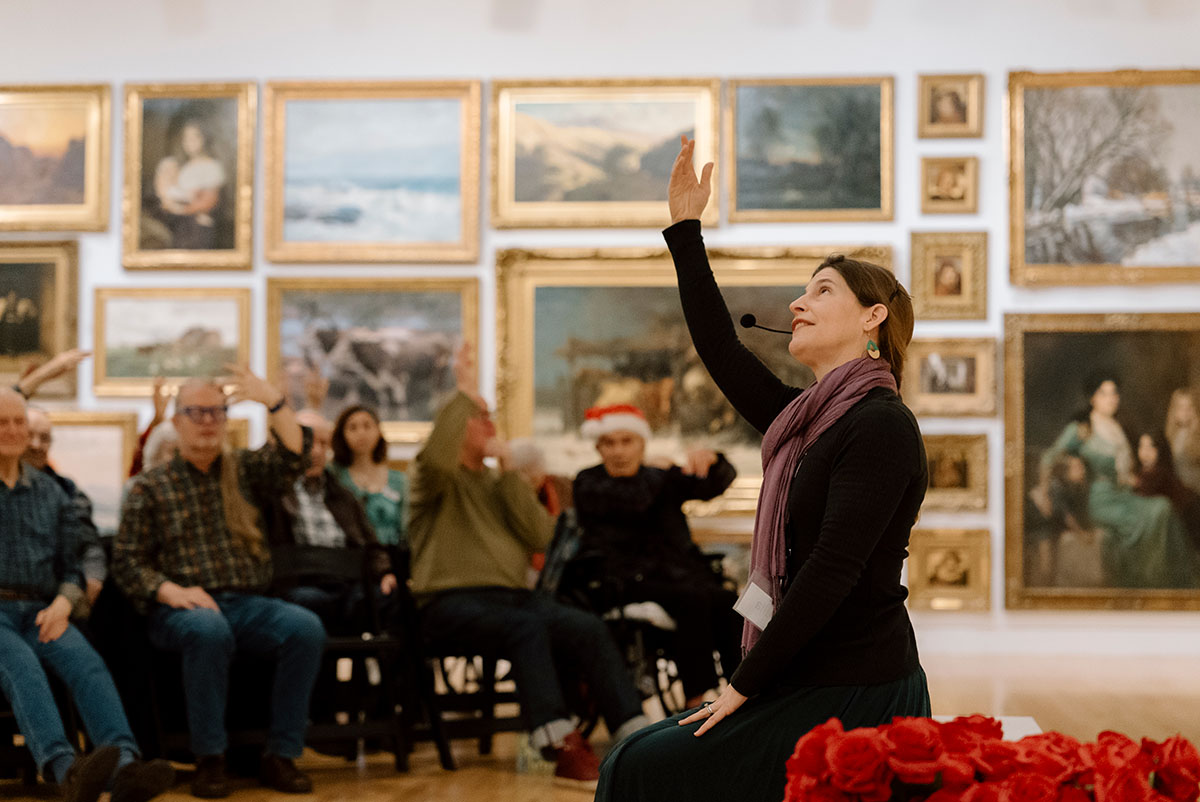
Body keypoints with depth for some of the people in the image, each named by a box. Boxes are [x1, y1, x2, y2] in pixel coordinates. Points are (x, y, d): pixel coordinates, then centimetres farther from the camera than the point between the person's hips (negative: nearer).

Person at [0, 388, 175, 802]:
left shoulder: (50, 492, 22)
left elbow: (71, 566, 19)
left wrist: (63, 603, -2)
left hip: (41, 612, 3)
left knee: (86, 662, -28)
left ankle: (125, 767, -50)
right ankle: (65, 768, -57)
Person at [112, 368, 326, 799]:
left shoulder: (244, 469, 19)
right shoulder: (150, 487, 11)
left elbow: (293, 457, -1)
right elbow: (127, 560, 4)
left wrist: (275, 403, -13)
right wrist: (171, 591, -14)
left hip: (248, 603, 3)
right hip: (182, 607, -3)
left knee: (306, 628, -28)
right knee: (209, 631, -39)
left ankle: (281, 756, -21)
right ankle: (209, 760, -26)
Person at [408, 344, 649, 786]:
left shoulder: (498, 482, 25)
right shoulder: (436, 479, 7)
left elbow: (540, 535, 8)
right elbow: (436, 454, -21)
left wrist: (507, 471, 2)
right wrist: (465, 393, -14)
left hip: (511, 593, 6)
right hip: (450, 600, -6)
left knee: (587, 628, -21)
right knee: (527, 628, -36)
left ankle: (636, 737, -26)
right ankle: (563, 748, -40)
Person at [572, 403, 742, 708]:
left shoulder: (662, 478, 20)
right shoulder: (588, 484, 8)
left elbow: (719, 482, 5)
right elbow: (633, 501, -13)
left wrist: (710, 460, -18)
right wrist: (661, 475, 4)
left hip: (678, 575, 4)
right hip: (627, 584, -4)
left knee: (728, 603, -26)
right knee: (692, 599, -32)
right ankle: (696, 702, -33)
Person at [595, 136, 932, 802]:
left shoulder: (880, 426, -14)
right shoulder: (803, 420, 13)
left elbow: (833, 569, -21)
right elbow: (720, 351, 18)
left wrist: (745, 683, -18)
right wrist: (684, 229, 19)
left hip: (851, 694, -9)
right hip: (808, 681, 9)